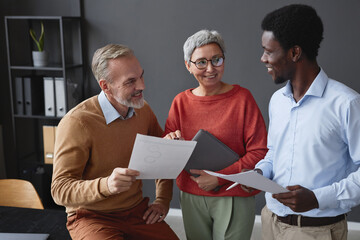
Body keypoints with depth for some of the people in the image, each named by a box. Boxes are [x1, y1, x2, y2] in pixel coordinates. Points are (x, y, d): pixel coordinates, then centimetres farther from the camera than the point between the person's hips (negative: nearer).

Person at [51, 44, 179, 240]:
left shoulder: (143, 110, 1)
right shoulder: (77, 123, -20)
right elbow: (60, 190, -21)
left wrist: (162, 200, 6)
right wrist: (106, 185, -39)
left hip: (137, 210, 5)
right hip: (91, 216, -5)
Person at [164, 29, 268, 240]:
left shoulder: (242, 98, -7)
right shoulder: (181, 102, 3)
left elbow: (259, 152, -10)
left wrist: (219, 177, -17)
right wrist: (169, 142, -17)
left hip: (233, 197, -3)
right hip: (191, 197, 3)